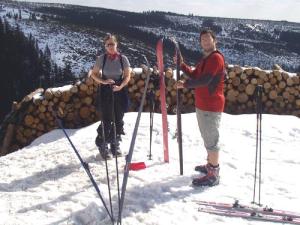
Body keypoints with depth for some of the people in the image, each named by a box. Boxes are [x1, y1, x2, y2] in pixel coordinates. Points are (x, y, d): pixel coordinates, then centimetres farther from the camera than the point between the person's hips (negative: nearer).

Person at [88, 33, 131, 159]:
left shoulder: (123, 59, -3)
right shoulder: (101, 59, -4)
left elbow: (127, 76, 2)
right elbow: (94, 74, 3)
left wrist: (120, 86, -15)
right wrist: (104, 81, -14)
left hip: (119, 91, 2)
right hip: (105, 91, -2)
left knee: (118, 119, 8)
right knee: (106, 120, -3)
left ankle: (115, 145, 24)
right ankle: (103, 146, 11)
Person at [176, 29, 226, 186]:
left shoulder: (216, 57, -14)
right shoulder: (205, 59, 19)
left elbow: (204, 80, -24)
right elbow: (194, 75, 17)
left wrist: (185, 84, -15)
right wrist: (182, 65, 3)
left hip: (211, 105, -10)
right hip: (203, 104, 10)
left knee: (211, 139, -8)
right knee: (208, 137, 20)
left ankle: (213, 175, -4)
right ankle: (211, 165, 34)